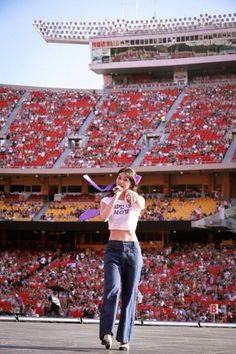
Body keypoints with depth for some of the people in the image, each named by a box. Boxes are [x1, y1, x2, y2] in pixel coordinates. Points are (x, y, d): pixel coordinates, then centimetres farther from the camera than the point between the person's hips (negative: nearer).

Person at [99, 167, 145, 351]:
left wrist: (133, 194, -38)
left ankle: (125, 339, 2)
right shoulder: (107, 200, 9)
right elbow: (104, 217, -13)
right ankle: (107, 333, -28)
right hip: (113, 248, -1)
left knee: (129, 295, 0)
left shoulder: (136, 200, 8)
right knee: (112, 289, -20)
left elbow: (142, 205, -19)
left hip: (133, 249, 1)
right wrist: (116, 196, -18)